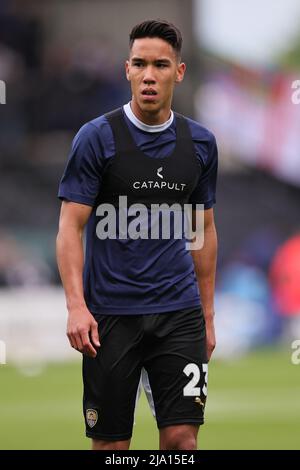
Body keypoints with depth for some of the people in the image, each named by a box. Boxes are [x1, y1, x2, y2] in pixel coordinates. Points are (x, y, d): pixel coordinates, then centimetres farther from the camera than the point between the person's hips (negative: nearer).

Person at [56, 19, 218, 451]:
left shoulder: (200, 143, 7)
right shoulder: (97, 137, -5)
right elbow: (71, 226, -7)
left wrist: (208, 315, 14)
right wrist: (76, 306, -19)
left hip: (179, 312, 3)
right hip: (111, 314, -3)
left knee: (182, 436, -7)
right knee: (111, 442, 3)